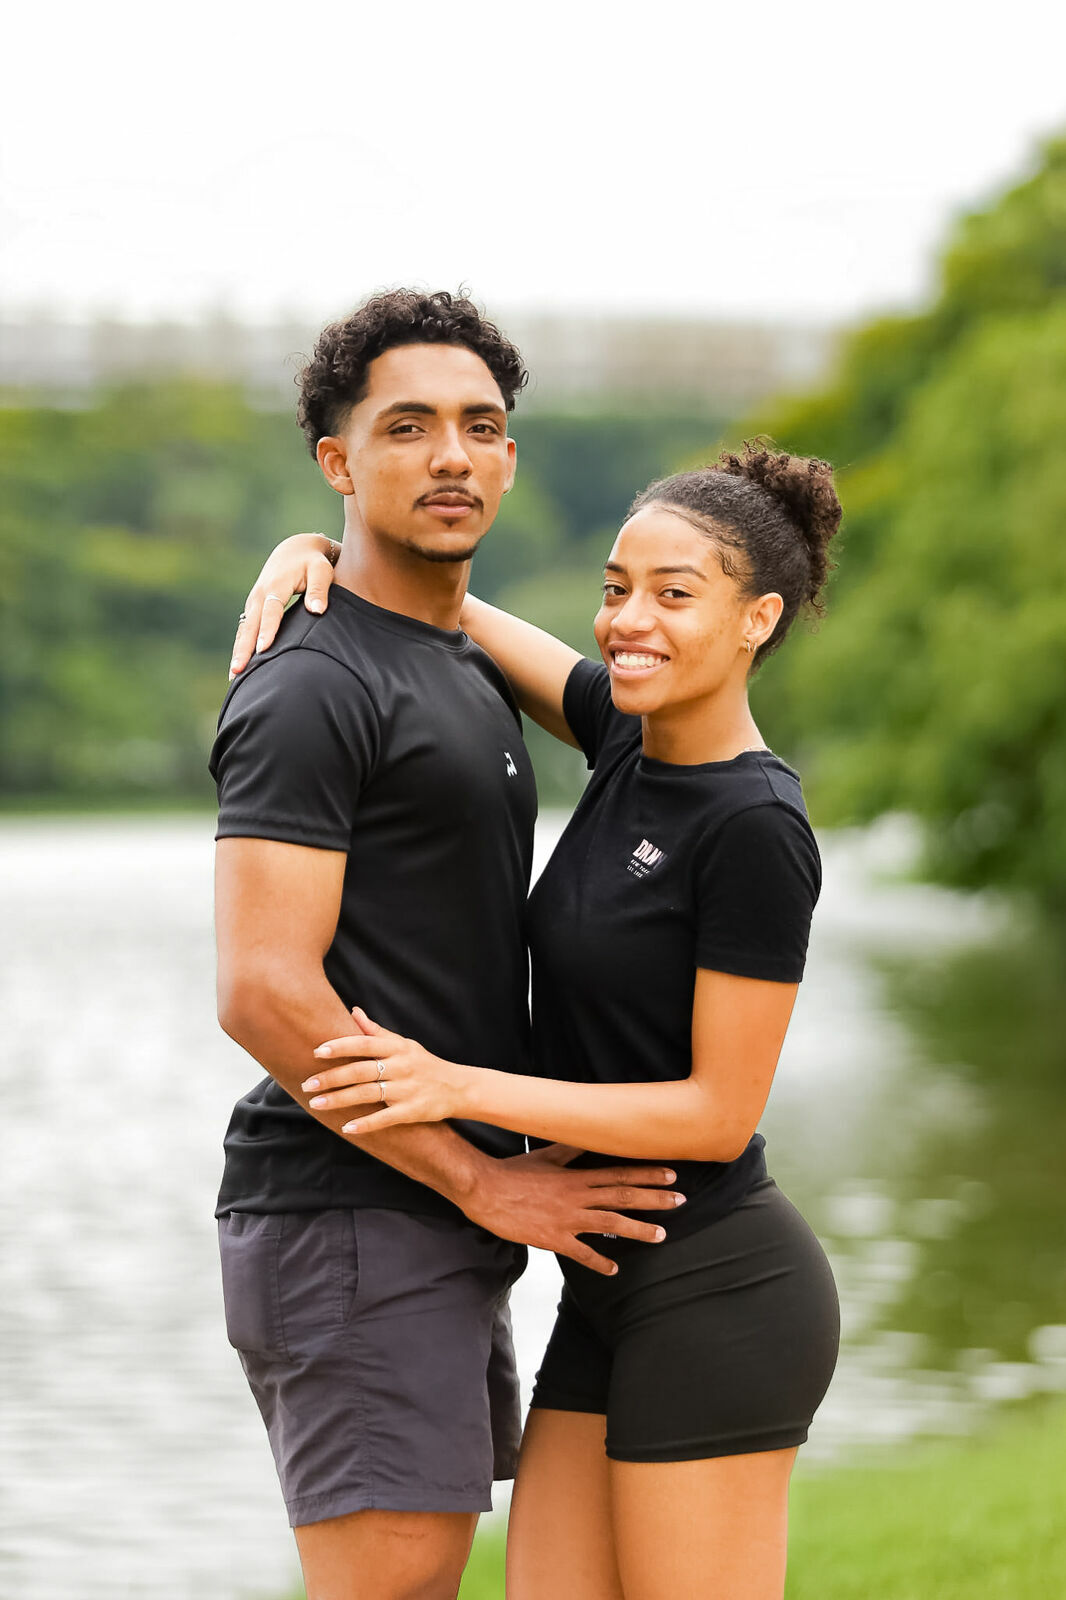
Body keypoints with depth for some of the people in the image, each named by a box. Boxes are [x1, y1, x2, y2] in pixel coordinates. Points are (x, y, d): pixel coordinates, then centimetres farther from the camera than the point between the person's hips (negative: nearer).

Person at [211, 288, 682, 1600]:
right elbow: (263, 991, -20)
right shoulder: (312, 687, -12)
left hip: (444, 1230, 10)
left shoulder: (470, 677, 19)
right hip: (350, 1228, -10)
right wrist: (484, 1180, -16)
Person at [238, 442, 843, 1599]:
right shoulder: (630, 734, 7)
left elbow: (720, 1113, -17)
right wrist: (307, 554, -1)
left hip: (711, 1297, -8)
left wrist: (458, 1088, -20)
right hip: (613, 1289, 8)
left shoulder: (756, 831, -17)